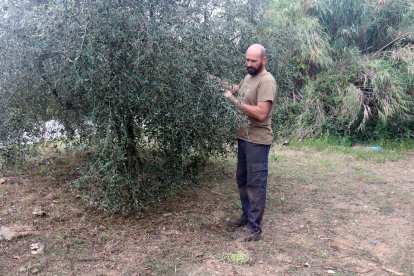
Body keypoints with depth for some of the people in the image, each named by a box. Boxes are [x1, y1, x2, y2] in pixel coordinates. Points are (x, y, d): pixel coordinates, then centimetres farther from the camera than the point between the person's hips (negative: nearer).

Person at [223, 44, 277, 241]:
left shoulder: (267, 81, -17)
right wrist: (229, 92, 2)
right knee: (242, 179, 18)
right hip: (244, 137, 9)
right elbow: (237, 93, 23)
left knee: (255, 184, -2)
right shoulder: (248, 77, 11)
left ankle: (254, 229, 7)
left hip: (257, 141, -9)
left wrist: (235, 101, -21)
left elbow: (261, 114, -25)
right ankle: (247, 216, 34)